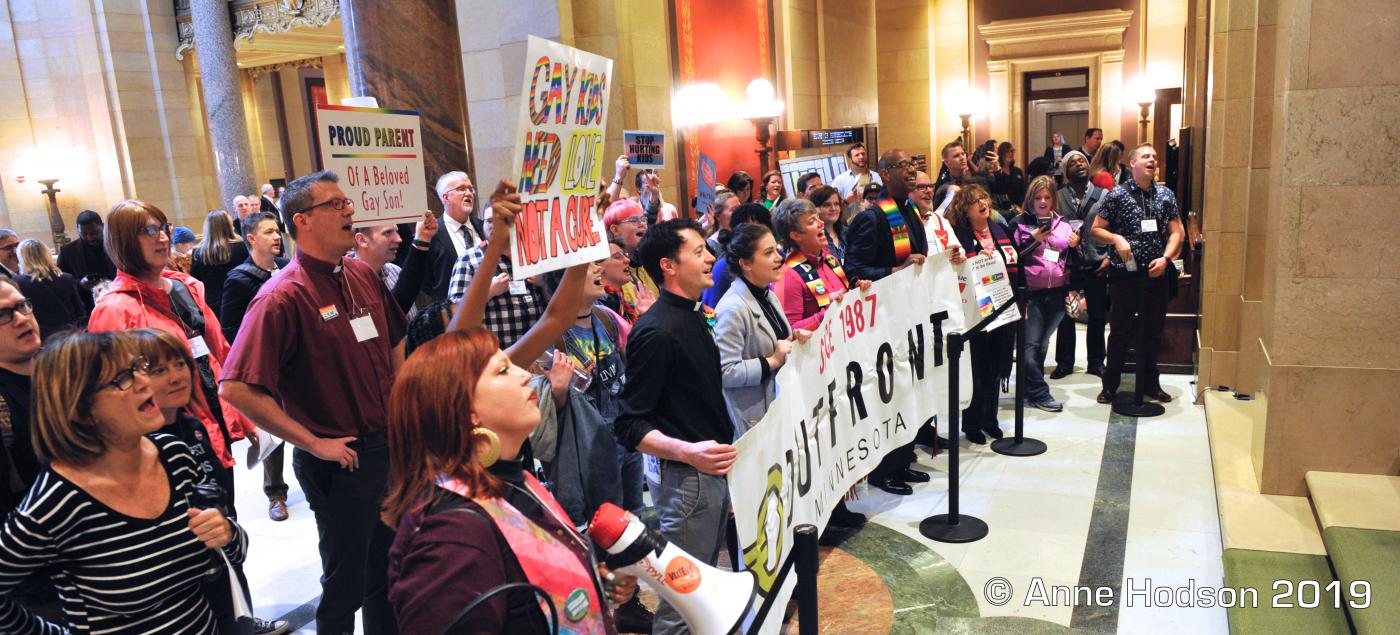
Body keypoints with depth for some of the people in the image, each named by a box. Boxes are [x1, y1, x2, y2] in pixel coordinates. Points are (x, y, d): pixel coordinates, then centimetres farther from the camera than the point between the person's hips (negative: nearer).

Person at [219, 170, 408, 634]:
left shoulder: (363, 275, 3)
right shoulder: (284, 297, -18)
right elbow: (237, 389, -23)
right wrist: (313, 443, -18)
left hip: (391, 447, 6)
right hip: (339, 460, -6)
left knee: (390, 569, 22)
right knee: (346, 586, 12)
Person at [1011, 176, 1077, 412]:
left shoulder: (1063, 224, 14)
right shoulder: (1019, 223, 1)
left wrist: (1074, 246, -3)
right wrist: (1034, 240, -13)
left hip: (1057, 293, 4)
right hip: (1031, 293, -4)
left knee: (1042, 343, 10)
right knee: (1031, 344, -9)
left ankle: (1029, 386, 22)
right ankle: (1039, 393, -1)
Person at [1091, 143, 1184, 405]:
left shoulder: (1166, 195, 8)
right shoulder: (1117, 194, -2)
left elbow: (1175, 233, 7)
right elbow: (1096, 229, 0)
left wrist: (1165, 258, -8)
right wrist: (1117, 239, -18)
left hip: (1157, 273, 4)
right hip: (1125, 273, -3)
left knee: (1153, 331, 12)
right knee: (1120, 331, 2)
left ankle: (1150, 382, 25)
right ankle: (1110, 384, 14)